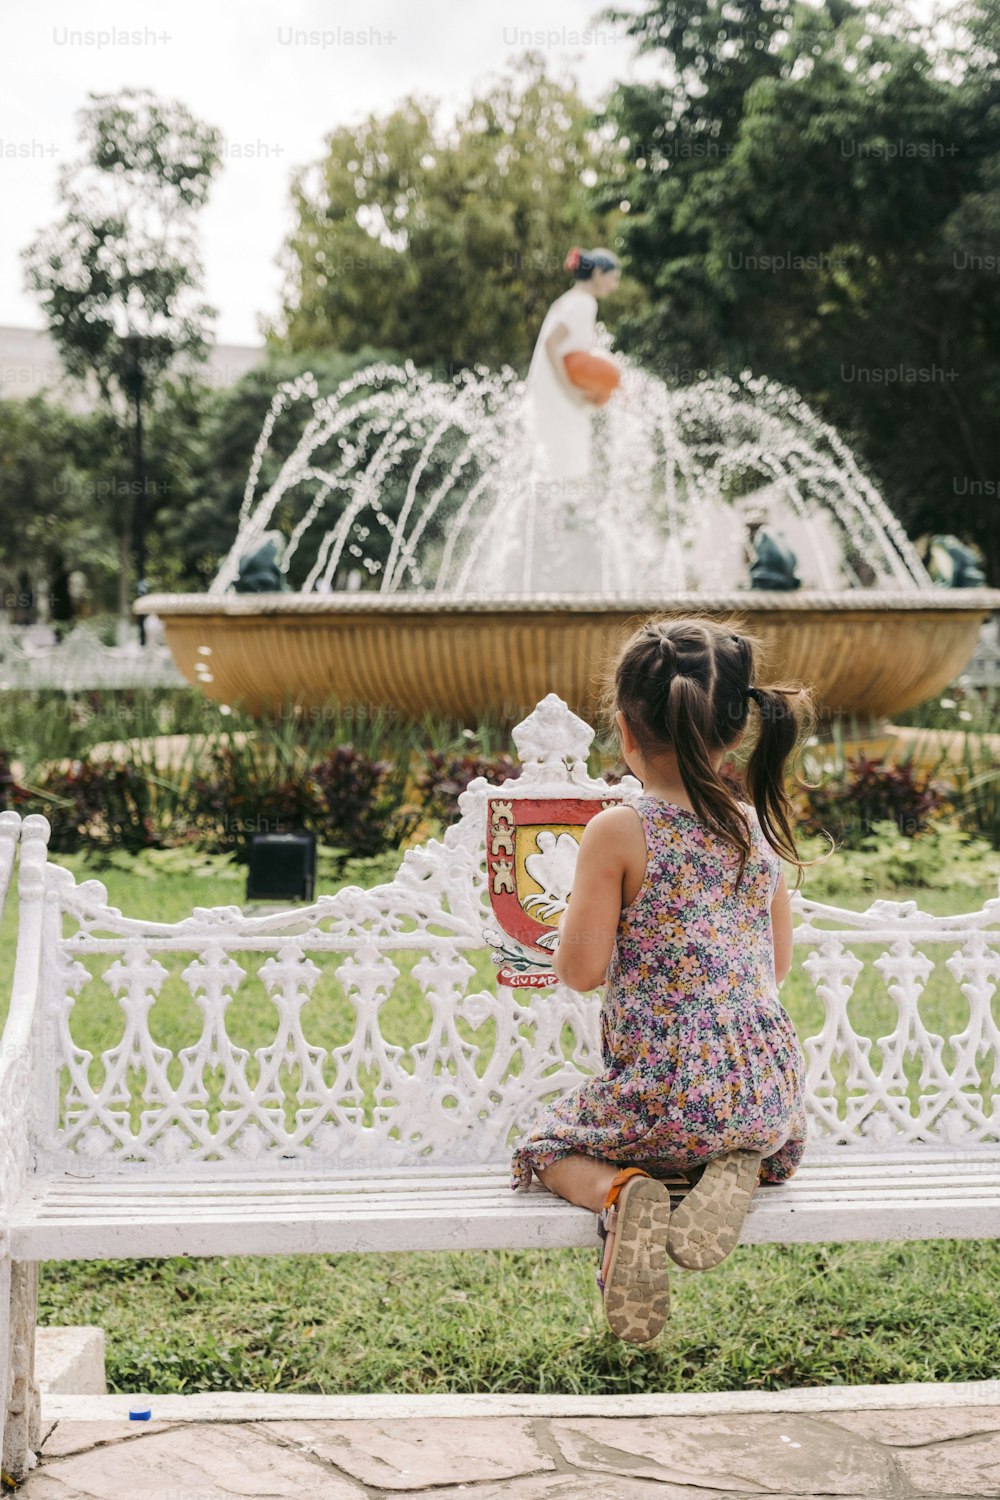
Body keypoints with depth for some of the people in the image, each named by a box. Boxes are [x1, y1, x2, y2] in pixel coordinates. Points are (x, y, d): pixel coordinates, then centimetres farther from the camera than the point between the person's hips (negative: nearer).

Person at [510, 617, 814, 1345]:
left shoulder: (618, 833, -11)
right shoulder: (760, 828, 6)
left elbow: (581, 969, -9)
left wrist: (571, 917, 11)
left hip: (664, 1092, -4)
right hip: (767, 1089, 4)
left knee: (545, 1146, 22)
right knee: (781, 1141, 39)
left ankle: (620, 1192, -13)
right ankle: (739, 1171, 1)